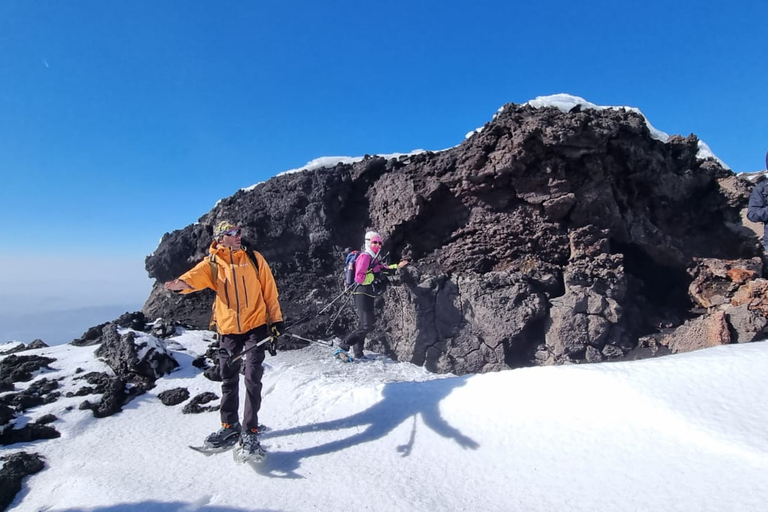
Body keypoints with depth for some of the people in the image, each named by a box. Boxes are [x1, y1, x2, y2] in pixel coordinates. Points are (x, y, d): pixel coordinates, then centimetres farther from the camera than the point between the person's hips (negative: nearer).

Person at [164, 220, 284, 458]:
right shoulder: (212, 264, 1)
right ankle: (230, 426, 31)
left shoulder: (254, 259, 1)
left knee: (252, 379, -7)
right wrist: (181, 283, -43)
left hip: (255, 326, -2)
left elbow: (269, 290, 4)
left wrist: (276, 318, 0)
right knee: (229, 380, 14)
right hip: (228, 330, 2)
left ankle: (250, 431, 6)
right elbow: (196, 276, -21)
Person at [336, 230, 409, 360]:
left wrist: (397, 266, 20)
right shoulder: (364, 257, -14)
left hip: (368, 295, 10)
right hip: (362, 294, -10)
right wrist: (374, 276, -18)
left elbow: (383, 269, 30)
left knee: (364, 325, 15)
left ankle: (358, 353, 25)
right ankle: (343, 347, -7)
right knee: (366, 325, -14)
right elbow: (359, 277, -23)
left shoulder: (373, 258, 15)